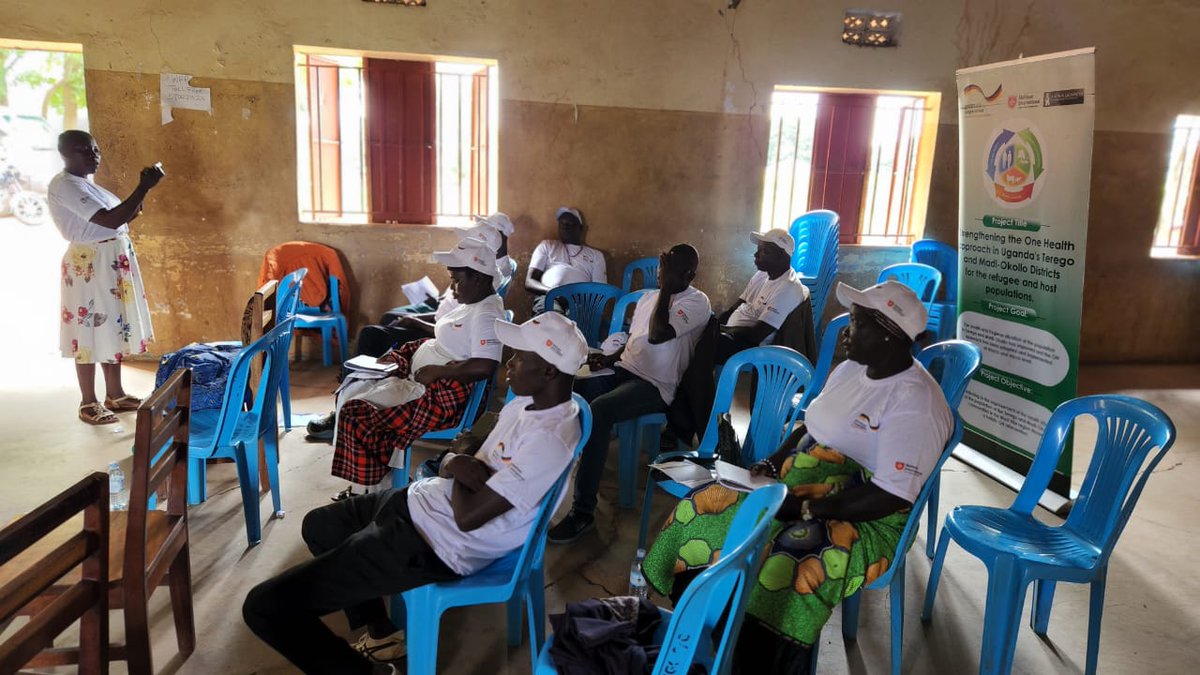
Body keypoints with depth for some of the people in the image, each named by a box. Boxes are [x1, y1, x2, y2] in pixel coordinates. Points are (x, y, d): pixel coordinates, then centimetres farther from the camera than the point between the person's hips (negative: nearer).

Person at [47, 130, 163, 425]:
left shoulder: (84, 183, 14)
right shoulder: (64, 185, -18)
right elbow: (110, 220, -27)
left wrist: (135, 208, 4)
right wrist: (144, 187, -26)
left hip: (113, 262, 10)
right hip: (90, 266, -10)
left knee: (112, 327, 14)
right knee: (92, 331, -1)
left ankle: (115, 395, 25)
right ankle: (88, 403, 10)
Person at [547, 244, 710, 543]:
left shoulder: (697, 303, -7)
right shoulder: (649, 297, 17)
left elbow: (657, 335, -21)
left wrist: (666, 289, -14)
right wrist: (610, 357, 5)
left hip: (655, 385, -8)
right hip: (624, 371, 8)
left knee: (598, 411, -33)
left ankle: (584, 510, -27)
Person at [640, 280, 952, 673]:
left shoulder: (913, 402, -19)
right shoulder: (850, 369, 9)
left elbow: (891, 497, -24)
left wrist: (803, 509, -23)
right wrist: (771, 466, 2)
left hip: (866, 519, -9)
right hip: (801, 484, 9)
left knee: (775, 569, -37)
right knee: (704, 510, -8)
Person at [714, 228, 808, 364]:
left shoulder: (788, 289, -19)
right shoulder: (762, 274, 11)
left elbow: (755, 335, -23)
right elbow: (734, 309, 16)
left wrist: (720, 329, -15)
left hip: (752, 347, -10)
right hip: (732, 333, 10)